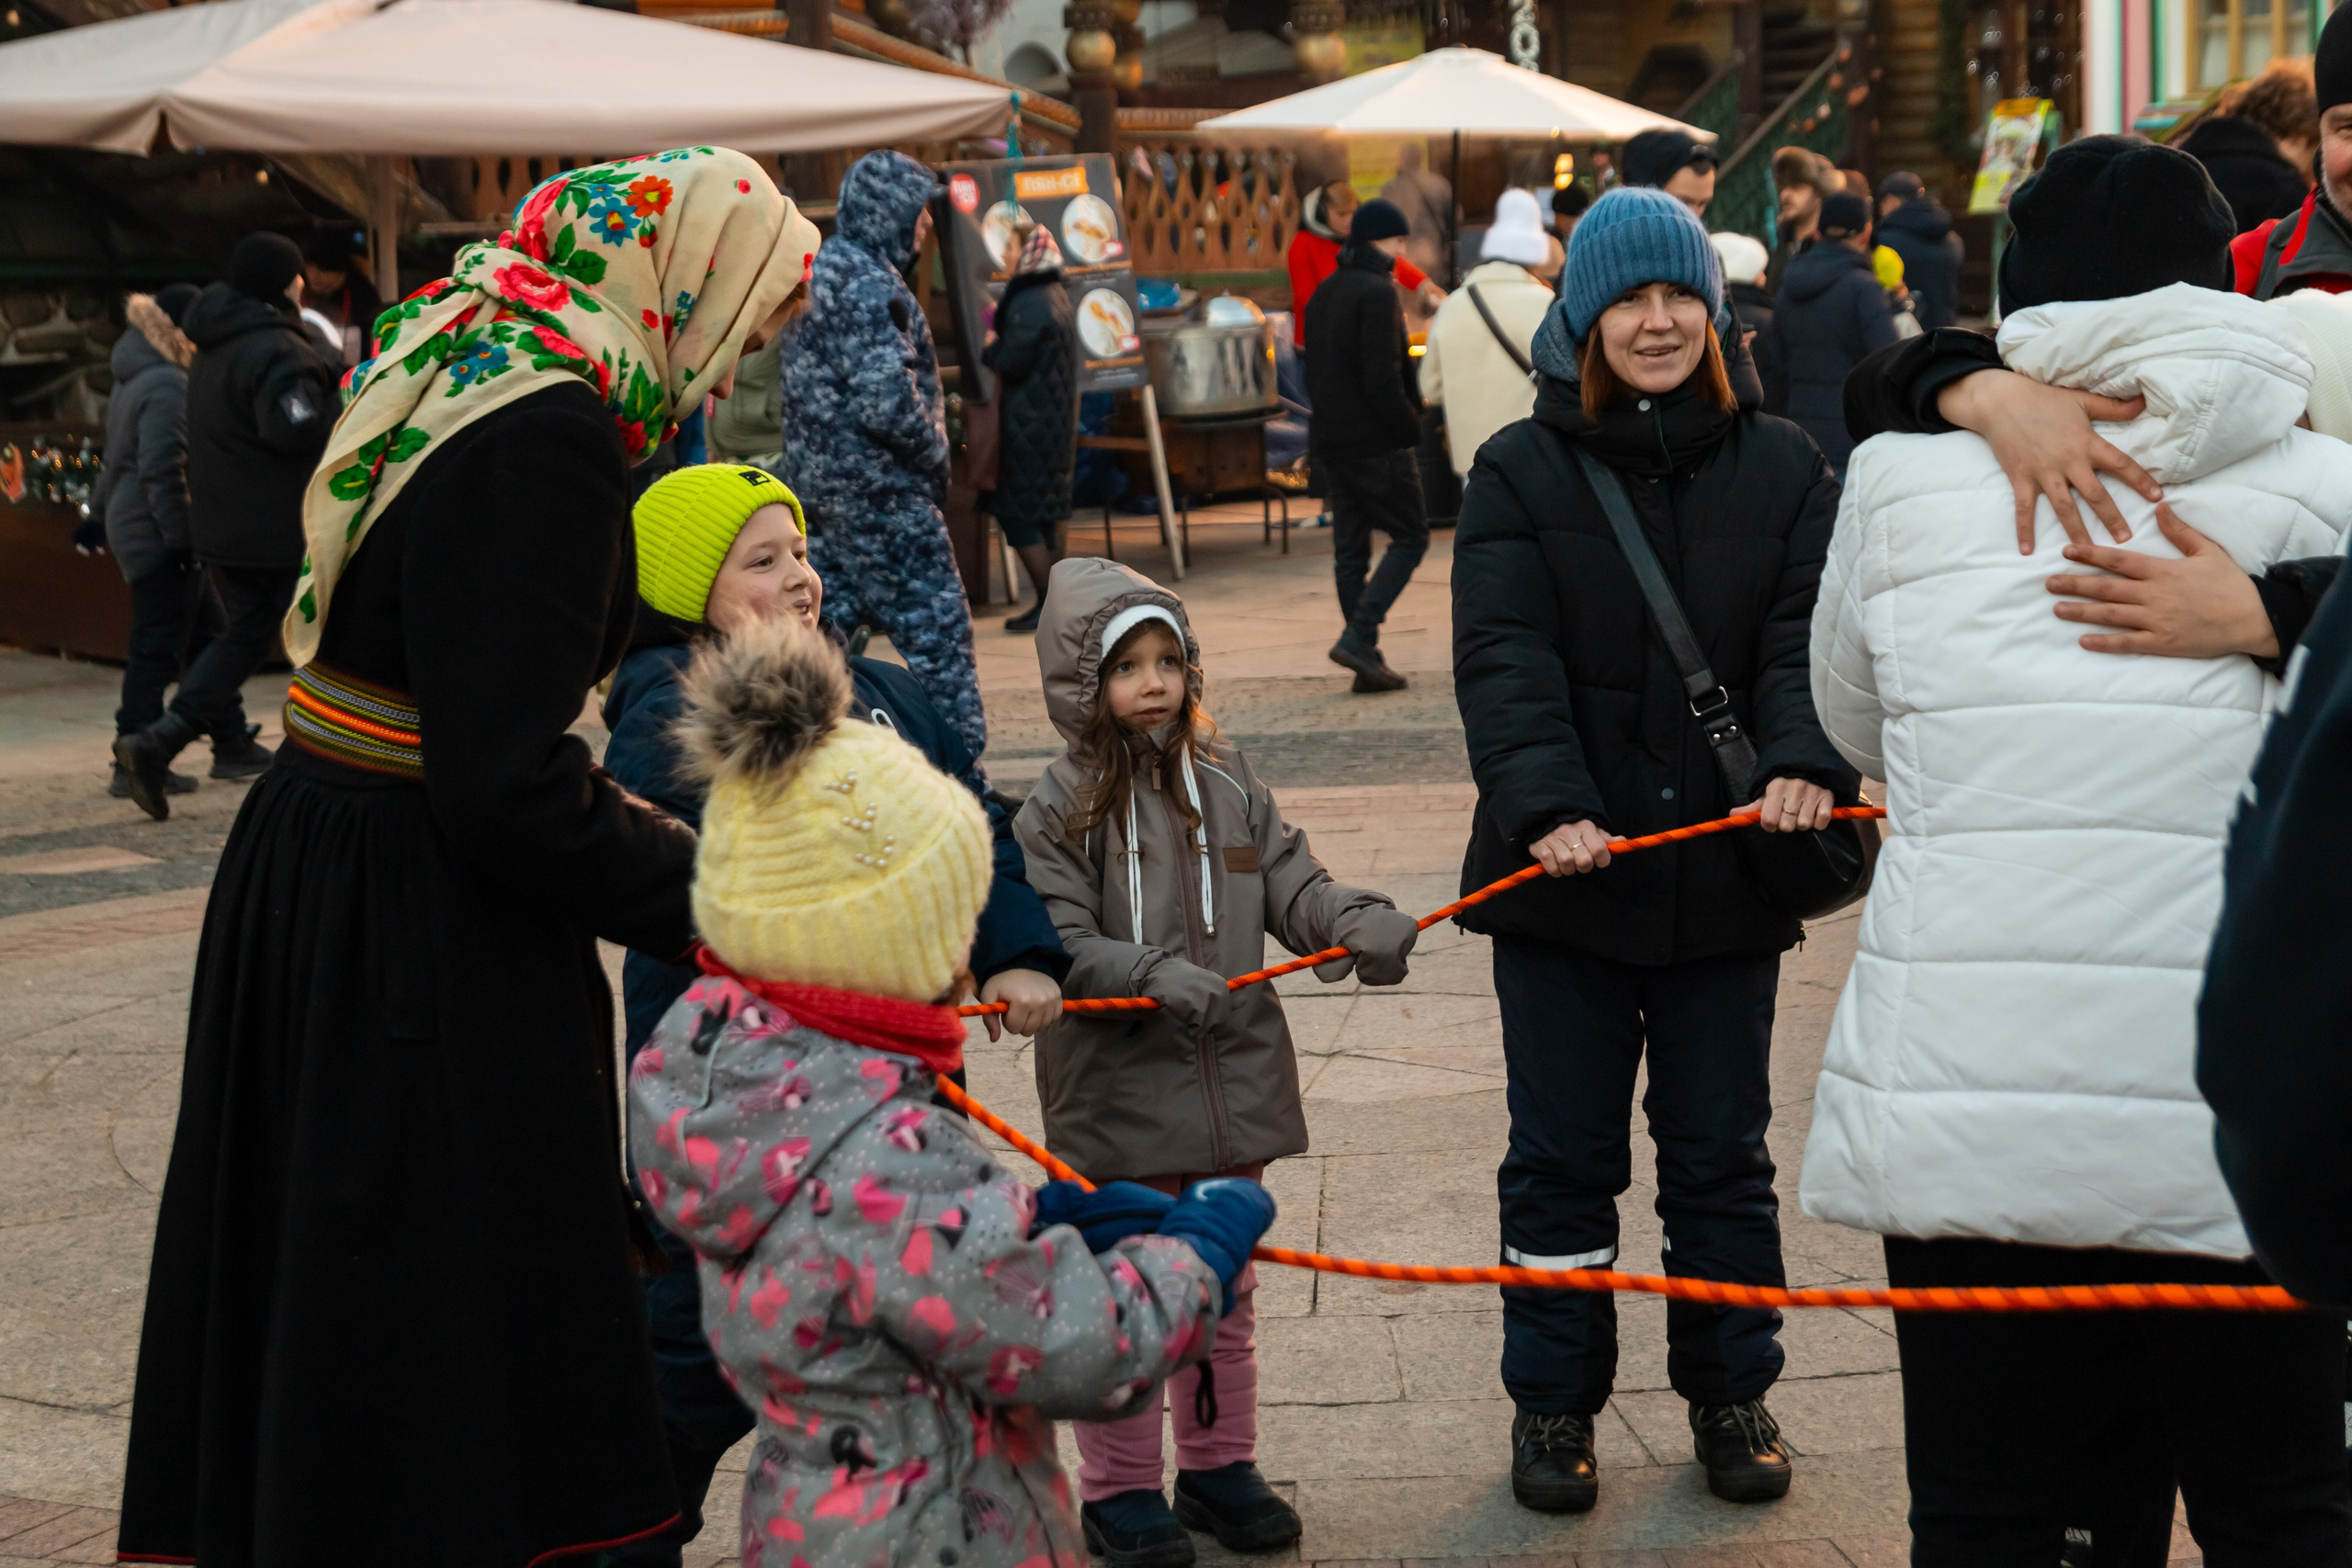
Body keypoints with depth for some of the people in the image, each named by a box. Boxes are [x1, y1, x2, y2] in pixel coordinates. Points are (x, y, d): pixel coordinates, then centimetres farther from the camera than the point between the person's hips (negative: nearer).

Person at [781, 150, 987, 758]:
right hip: (881, 492, -9)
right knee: (938, 630, -2)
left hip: (817, 485, 9)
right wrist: (935, 457, -7)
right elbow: (887, 400, -24)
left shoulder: (819, 270, 14)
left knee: (824, 626, 12)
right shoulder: (870, 285, -16)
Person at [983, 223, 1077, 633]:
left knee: (1021, 515, -5)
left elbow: (1010, 361, -21)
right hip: (1054, 424, 10)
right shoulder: (1055, 296, 14)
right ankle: (1052, 603, 17)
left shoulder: (1029, 303, -17)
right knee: (1041, 515, 14)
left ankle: (1050, 603, -4)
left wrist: (988, 346, 0)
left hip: (1029, 426, -10)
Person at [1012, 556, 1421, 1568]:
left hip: (1233, 1087, 5)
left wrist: (1358, 924, -18)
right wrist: (1153, 975, -28)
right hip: (1117, 1096, -4)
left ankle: (1219, 1466, 32)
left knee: (1224, 1293, 17)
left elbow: (1293, 888, 2)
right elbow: (1060, 945, -14)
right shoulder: (1059, 809, -8)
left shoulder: (1228, 788, 5)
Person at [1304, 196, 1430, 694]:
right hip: (1375, 443, -8)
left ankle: (1366, 659, 9)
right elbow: (1382, 378, -20)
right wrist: (1411, 428, -10)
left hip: (1330, 442, 9)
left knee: (1350, 551, 9)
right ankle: (1358, 635, -12)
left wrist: (1329, 418, 19)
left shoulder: (1324, 293, 14)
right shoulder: (1376, 293, -14)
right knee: (1410, 536, 1)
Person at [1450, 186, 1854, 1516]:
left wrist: (1807, 763, -25)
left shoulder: (1782, 468, 5)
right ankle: (1554, 1400, 23)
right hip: (1567, 871, -1)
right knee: (1564, 1154, 9)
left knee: (1723, 1153, 12)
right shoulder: (1520, 473, -1)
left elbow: (1807, 638, -5)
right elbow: (1506, 661, -12)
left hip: (1725, 874, 1)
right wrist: (1546, 806, -27)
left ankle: (1732, 1390, 28)